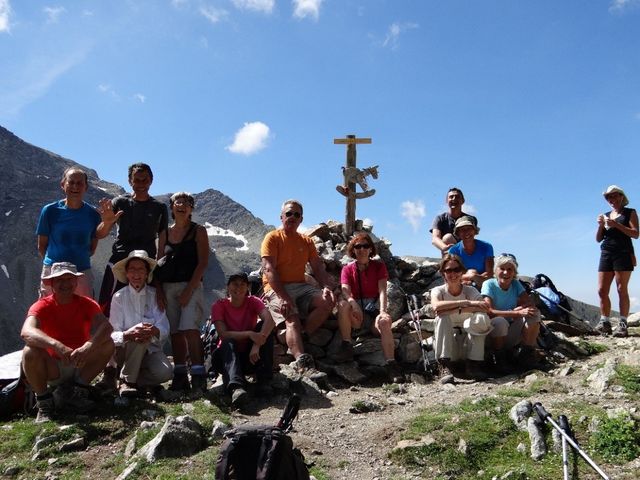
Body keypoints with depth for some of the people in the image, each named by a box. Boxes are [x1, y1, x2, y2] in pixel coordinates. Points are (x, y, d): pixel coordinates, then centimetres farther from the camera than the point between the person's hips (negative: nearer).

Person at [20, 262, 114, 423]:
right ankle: (44, 403, -9)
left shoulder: (87, 304, -5)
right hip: (53, 368, -2)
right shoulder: (42, 306, -10)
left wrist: (88, 346, -46)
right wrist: (56, 345, -51)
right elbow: (26, 332, -32)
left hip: (81, 366, 2)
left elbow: (106, 326, -25)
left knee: (107, 344, -22)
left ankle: (75, 392, -6)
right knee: (30, 352, -30)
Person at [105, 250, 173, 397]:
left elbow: (164, 329, -9)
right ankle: (126, 381, -14)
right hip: (124, 351, -2)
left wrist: (154, 331, -34)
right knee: (139, 337, -33)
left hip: (151, 350, 2)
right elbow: (113, 334, -12)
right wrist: (128, 334, -35)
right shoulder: (119, 297, -4)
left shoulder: (155, 295, 0)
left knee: (165, 372, -27)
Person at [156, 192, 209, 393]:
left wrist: (189, 290, -14)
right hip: (168, 288, 4)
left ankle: (198, 376, -16)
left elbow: (203, 263, -5)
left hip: (190, 286, -4)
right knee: (176, 332, 5)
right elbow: (159, 263, 14)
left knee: (190, 329, -18)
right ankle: (180, 377, 11)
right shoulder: (166, 233, 15)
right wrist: (159, 289, 0)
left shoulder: (198, 231, 3)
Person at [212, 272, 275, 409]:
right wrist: (249, 334, -35)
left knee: (264, 327, -22)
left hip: (251, 355, 1)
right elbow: (223, 334, -21)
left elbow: (270, 321, -25)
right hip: (227, 355, -1)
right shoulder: (219, 306, -8)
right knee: (228, 343, -33)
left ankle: (263, 382, -27)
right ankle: (236, 388, -56)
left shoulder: (253, 302, -5)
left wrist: (257, 344, -40)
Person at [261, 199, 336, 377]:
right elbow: (269, 270, -11)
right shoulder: (272, 238, 1)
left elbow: (318, 267, 10)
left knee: (328, 301, -20)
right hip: (277, 289, -5)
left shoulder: (306, 241, 18)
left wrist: (327, 287, -12)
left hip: (301, 286, 5)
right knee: (292, 320, -30)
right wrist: (283, 297, -24)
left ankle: (296, 339, -15)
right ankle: (304, 363, -43)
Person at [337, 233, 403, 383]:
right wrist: (353, 302, -34)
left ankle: (391, 365, -39)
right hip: (355, 313, 1)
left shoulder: (379, 266, 8)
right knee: (343, 304, -32)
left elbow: (382, 291, -7)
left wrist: (382, 311, -26)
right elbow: (345, 291, -9)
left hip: (374, 309, 0)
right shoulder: (347, 269, 9)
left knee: (384, 321, -35)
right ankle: (347, 347, -28)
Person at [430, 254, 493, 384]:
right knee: (443, 317, -28)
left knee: (480, 318, -26)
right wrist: (467, 303, -34)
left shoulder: (470, 291, -3)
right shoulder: (438, 291, -5)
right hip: (446, 343, 0)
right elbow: (436, 306, -31)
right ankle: (444, 367, -28)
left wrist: (457, 310, -32)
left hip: (468, 344, 1)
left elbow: (485, 309, -25)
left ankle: (473, 365, -15)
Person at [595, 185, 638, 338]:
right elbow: (598, 239, 16)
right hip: (606, 254, 5)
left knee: (622, 290, -8)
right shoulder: (606, 215, 19)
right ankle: (605, 322, 0)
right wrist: (600, 225, -2)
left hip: (623, 254, -5)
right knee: (602, 290, -3)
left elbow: (635, 234, -6)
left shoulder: (630, 213, 7)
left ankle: (623, 324, -9)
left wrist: (616, 225, -15)